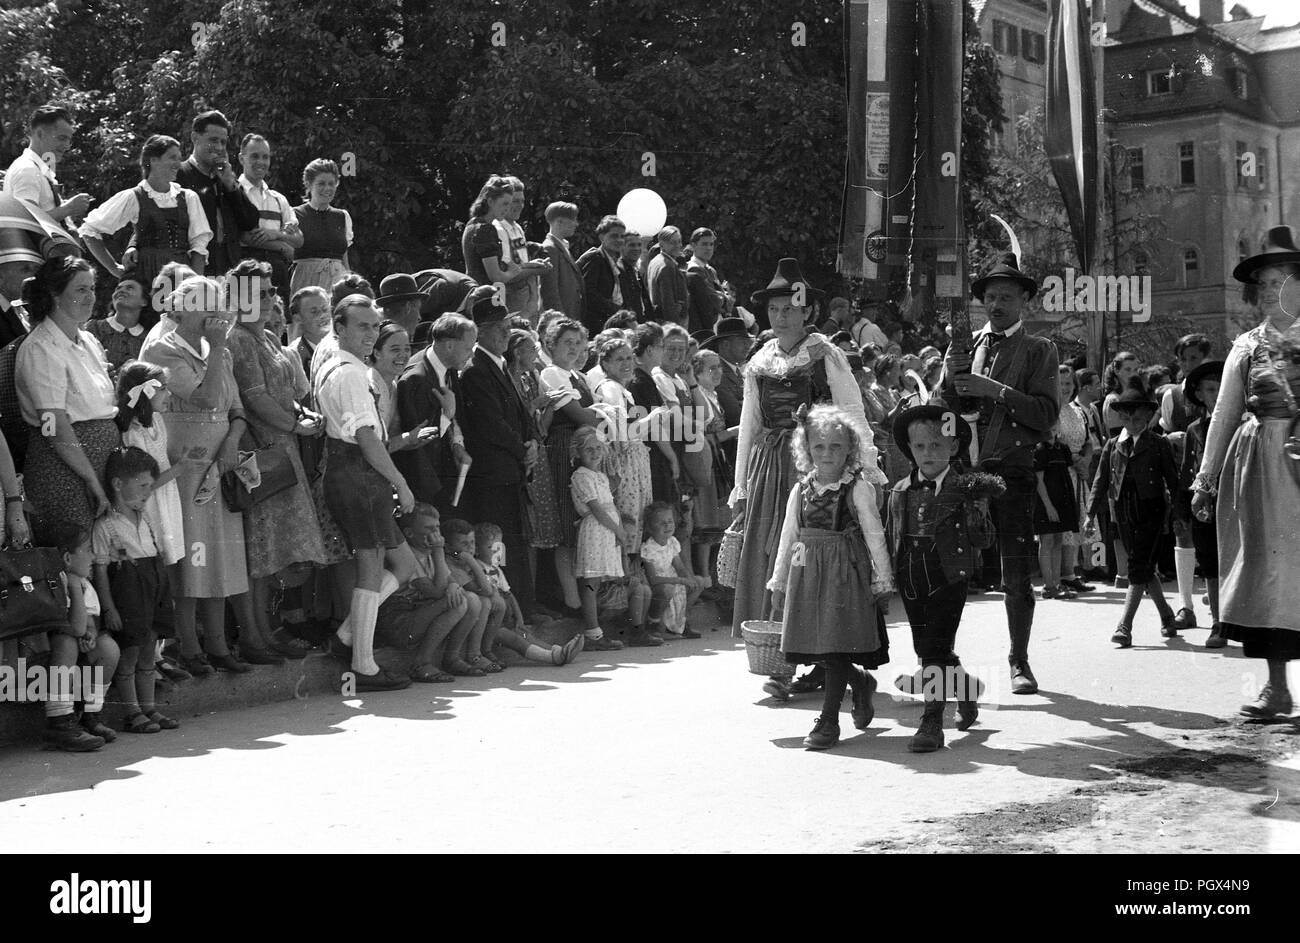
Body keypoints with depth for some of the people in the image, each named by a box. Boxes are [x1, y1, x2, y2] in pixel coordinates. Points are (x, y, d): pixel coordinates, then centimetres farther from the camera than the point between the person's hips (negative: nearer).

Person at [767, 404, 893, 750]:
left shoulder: (858, 488, -5)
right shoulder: (801, 490, 7)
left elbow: (874, 536, -2)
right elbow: (787, 537, 13)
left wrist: (883, 580, -2)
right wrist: (778, 582, 15)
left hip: (845, 573, -5)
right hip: (807, 573, 5)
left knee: (837, 647, -6)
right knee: (816, 644, 6)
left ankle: (828, 720, 2)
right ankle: (860, 682, 34)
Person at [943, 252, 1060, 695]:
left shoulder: (1039, 350, 8)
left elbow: (1046, 414, -5)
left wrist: (993, 389, -13)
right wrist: (952, 376, -8)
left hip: (1013, 470, -2)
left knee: (1016, 573, -1)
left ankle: (1019, 662, 9)